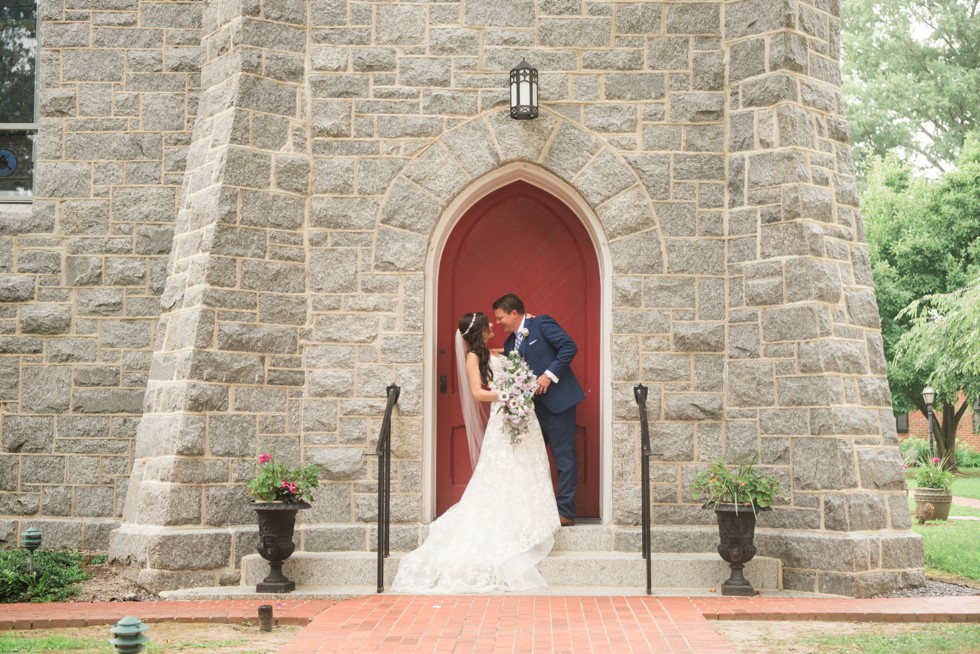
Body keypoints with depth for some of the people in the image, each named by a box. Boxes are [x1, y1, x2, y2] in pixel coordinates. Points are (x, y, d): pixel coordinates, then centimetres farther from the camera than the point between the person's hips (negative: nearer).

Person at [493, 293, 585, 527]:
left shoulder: (542, 323, -6)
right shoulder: (510, 344, 16)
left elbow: (569, 347, -15)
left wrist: (549, 375, -19)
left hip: (557, 400, -8)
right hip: (533, 406, 8)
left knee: (564, 457, -3)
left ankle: (565, 512, 0)